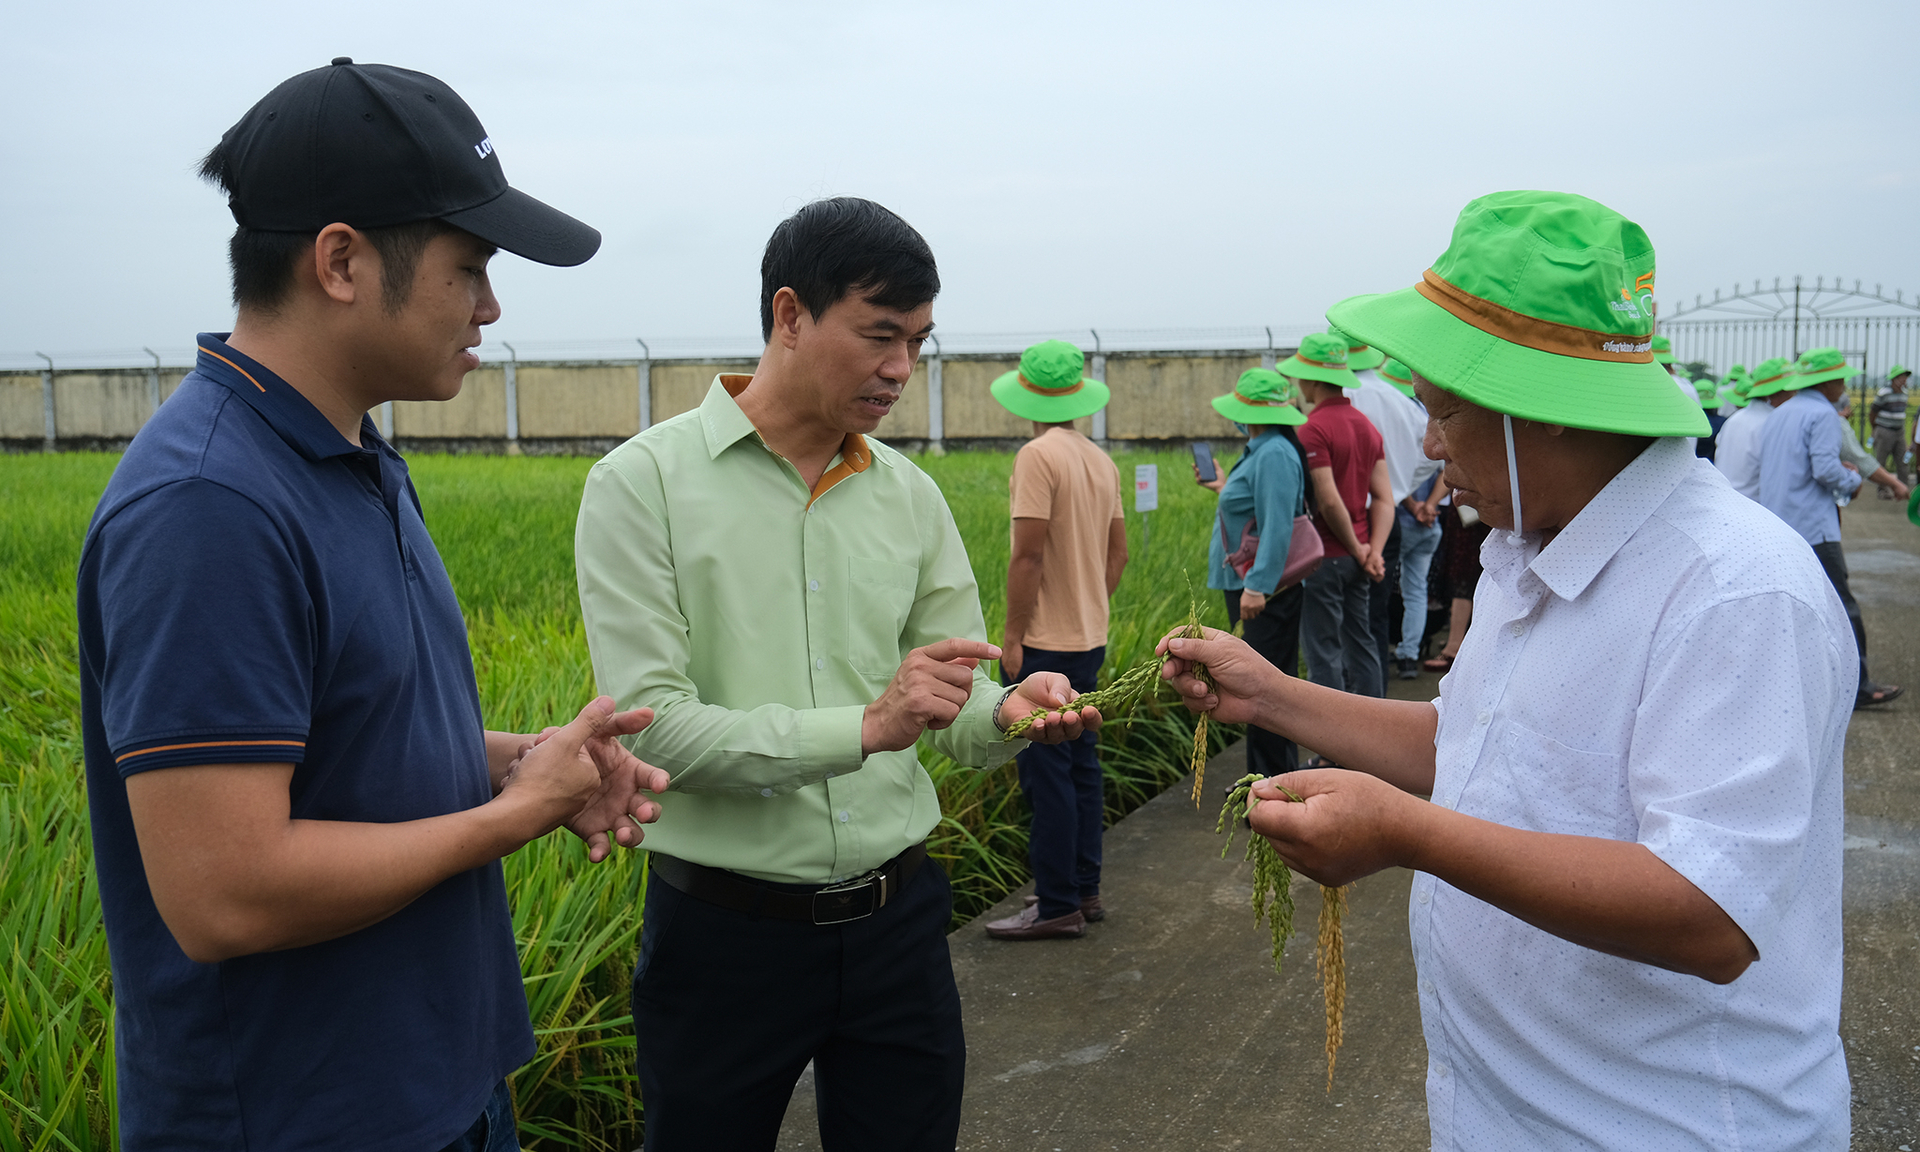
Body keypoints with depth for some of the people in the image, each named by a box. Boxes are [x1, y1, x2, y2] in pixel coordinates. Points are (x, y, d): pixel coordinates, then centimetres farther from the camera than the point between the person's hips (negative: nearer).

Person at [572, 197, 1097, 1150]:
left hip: (898, 918, 4)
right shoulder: (644, 482, -10)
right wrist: (864, 727, -26)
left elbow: (957, 713, 6)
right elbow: (648, 724, -18)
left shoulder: (911, 496, 4)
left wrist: (1008, 715, -17)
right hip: (726, 928, -3)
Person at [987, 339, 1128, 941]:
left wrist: (1013, 636, -14)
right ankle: (1085, 890, 23)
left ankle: (1057, 905, 4)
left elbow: (1027, 556, -19)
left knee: (1048, 773, -2)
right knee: (1082, 766, 14)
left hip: (1045, 644, -9)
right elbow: (1118, 551, 14)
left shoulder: (1039, 456, -15)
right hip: (1089, 640, 9)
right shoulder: (1101, 460, 10)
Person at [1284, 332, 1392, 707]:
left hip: (1326, 555, -8)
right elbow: (1384, 498, 6)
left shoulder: (1314, 429, -16)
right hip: (1356, 555, 8)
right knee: (1359, 639, 17)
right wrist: (1373, 550, -3)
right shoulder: (1365, 424, 11)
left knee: (1322, 649, 0)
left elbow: (1329, 501, -21)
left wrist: (1359, 551, -9)